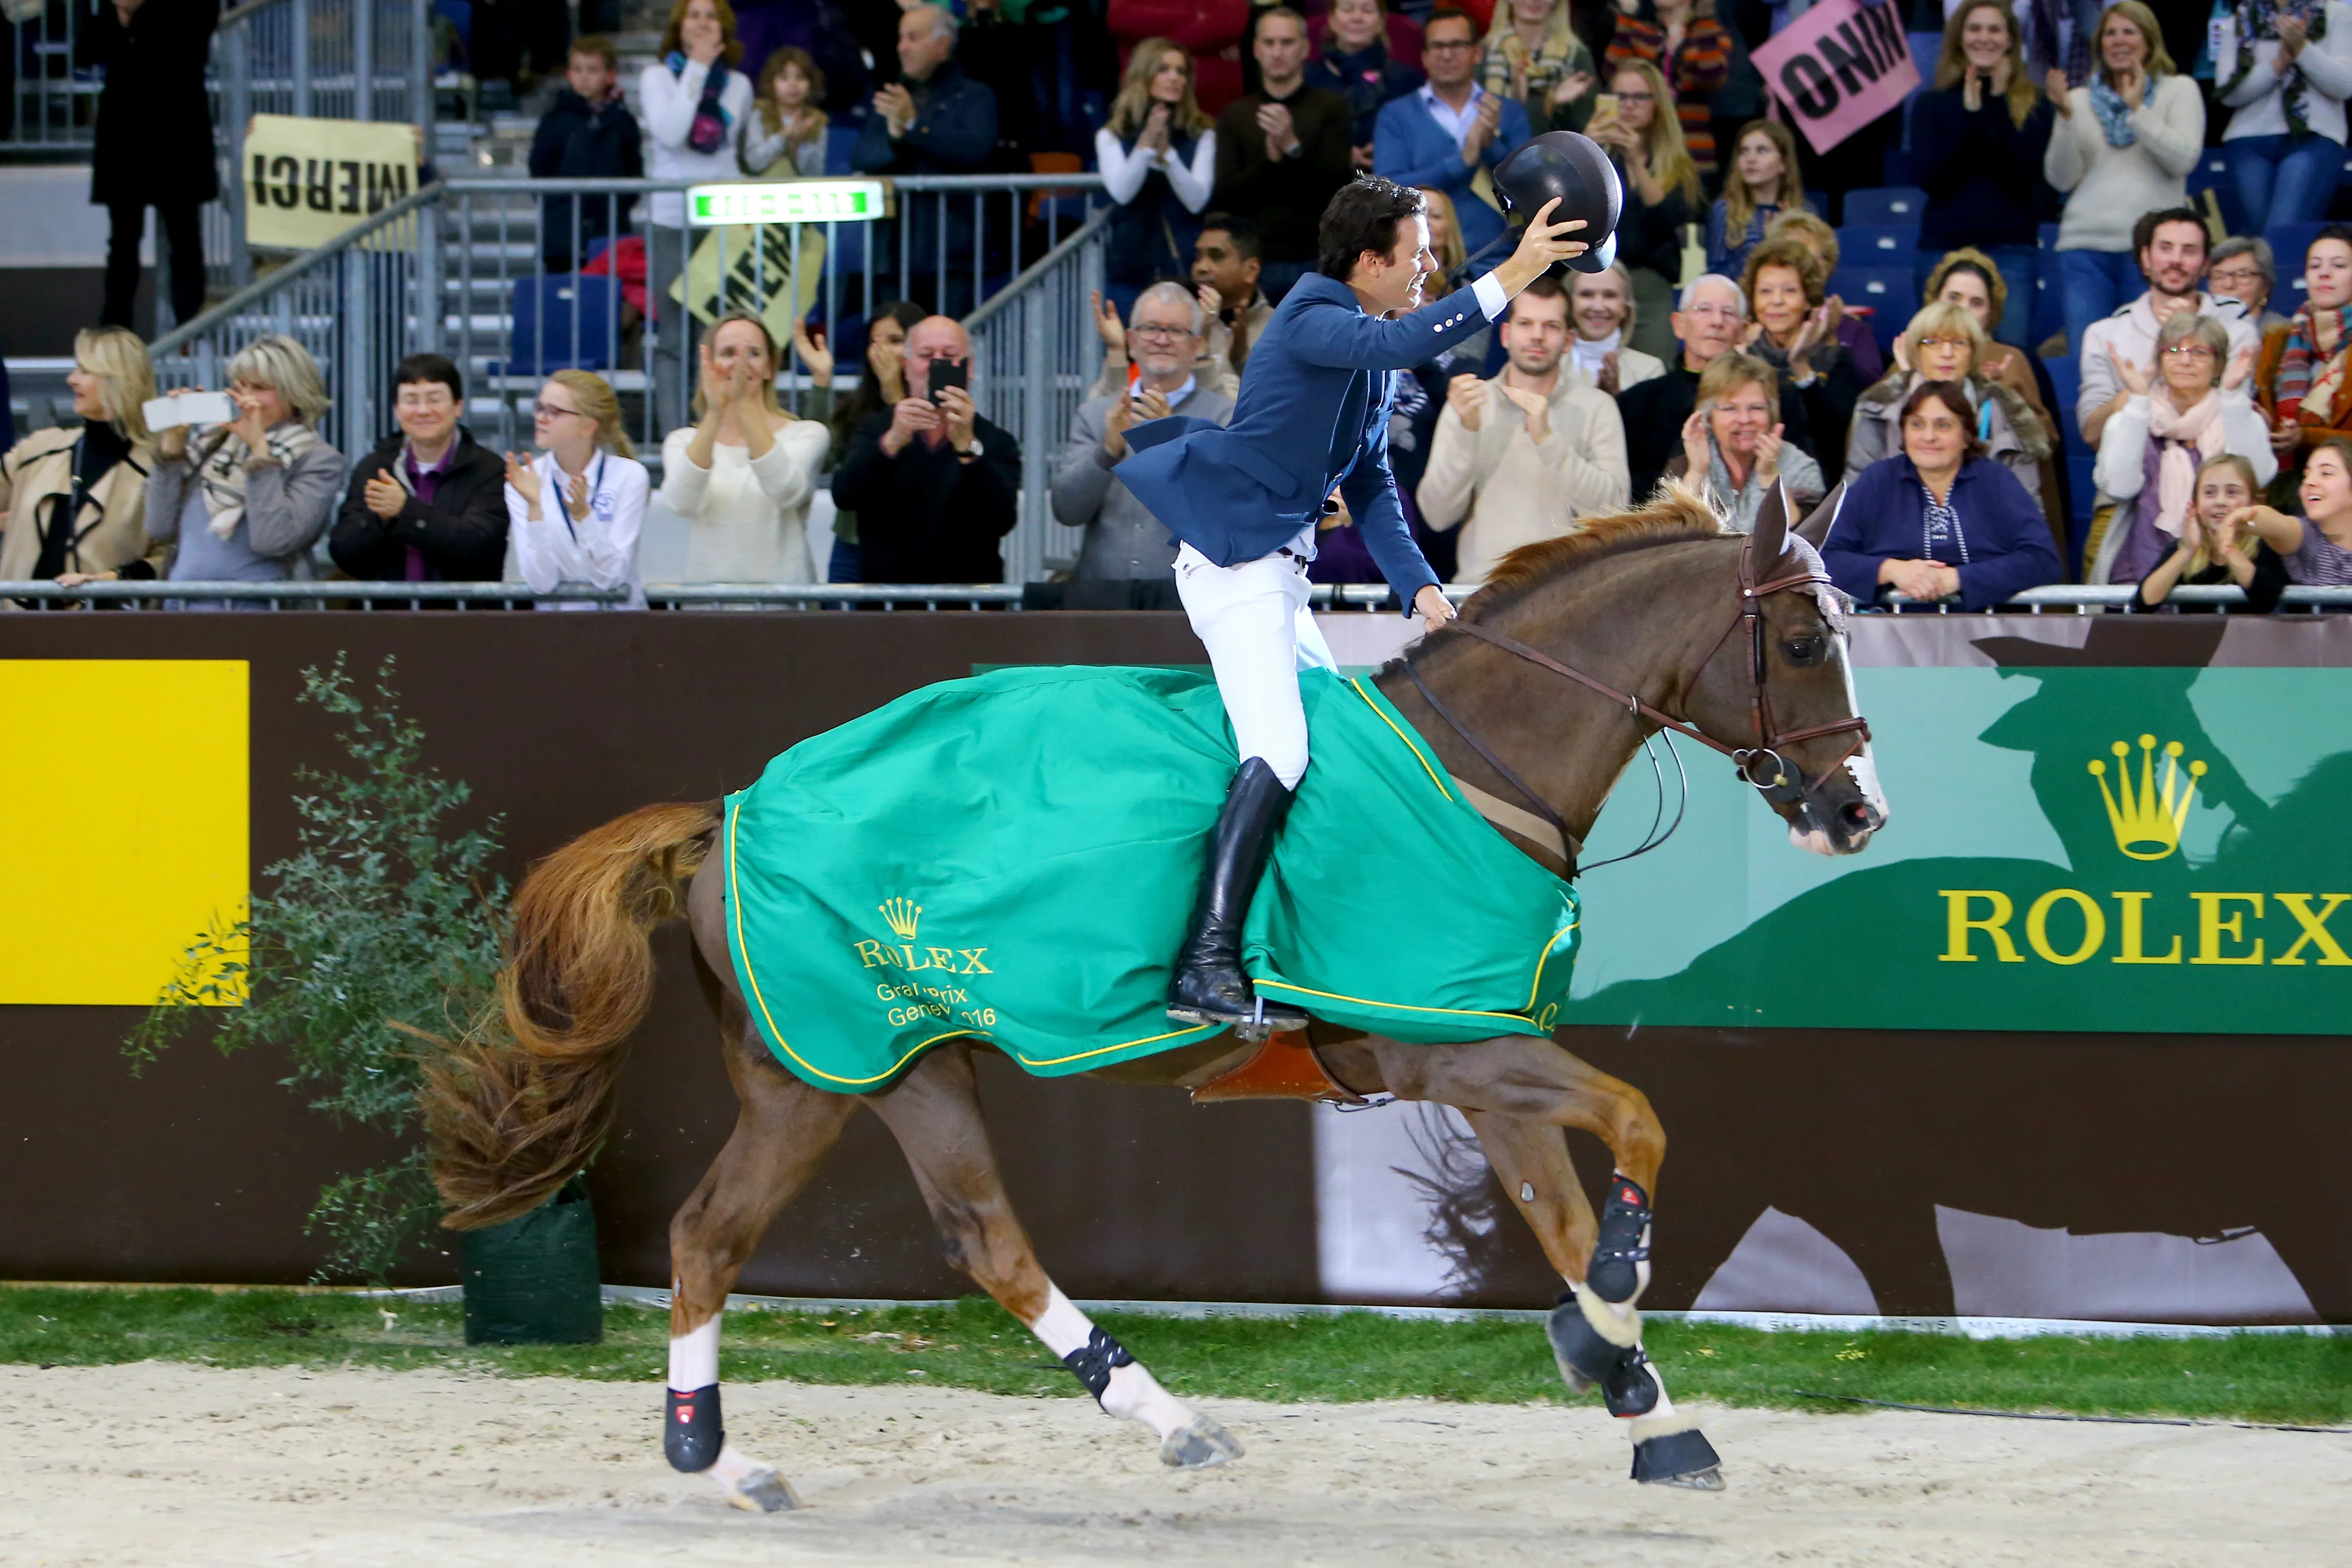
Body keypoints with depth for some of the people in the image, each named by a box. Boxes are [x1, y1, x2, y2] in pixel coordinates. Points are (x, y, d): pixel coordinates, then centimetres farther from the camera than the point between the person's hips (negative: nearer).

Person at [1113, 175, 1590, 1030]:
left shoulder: (1369, 346, 15)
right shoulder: (1311, 320, -15)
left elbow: (1370, 487, 17)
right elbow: (1398, 344, -37)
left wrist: (1419, 586, 4)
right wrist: (1508, 279, -43)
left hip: (1281, 574, 11)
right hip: (1236, 564, -11)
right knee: (1277, 752, -23)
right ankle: (1206, 969, -30)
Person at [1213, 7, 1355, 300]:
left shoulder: (1331, 108, 5)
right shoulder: (1235, 115, 10)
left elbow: (1337, 184, -4)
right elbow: (1226, 196, 2)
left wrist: (1293, 147, -18)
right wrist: (1269, 157, -14)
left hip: (1315, 258, -1)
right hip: (1257, 261, 1)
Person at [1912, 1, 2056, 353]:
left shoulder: (2034, 106, 7)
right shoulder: (1932, 105, 10)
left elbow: (2027, 172, -7)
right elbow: (1926, 176, -2)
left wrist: (1997, 105, -9)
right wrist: (1968, 116, -8)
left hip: (2010, 248, -1)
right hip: (1944, 244, 1)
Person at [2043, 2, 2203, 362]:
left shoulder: (2179, 90, 9)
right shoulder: (2079, 100, 15)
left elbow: (2184, 159, -5)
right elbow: (2062, 179, 7)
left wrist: (2137, 110, -9)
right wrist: (2066, 117, -6)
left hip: (2153, 247, -2)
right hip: (2086, 247, 2)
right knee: (2086, 361, -5)